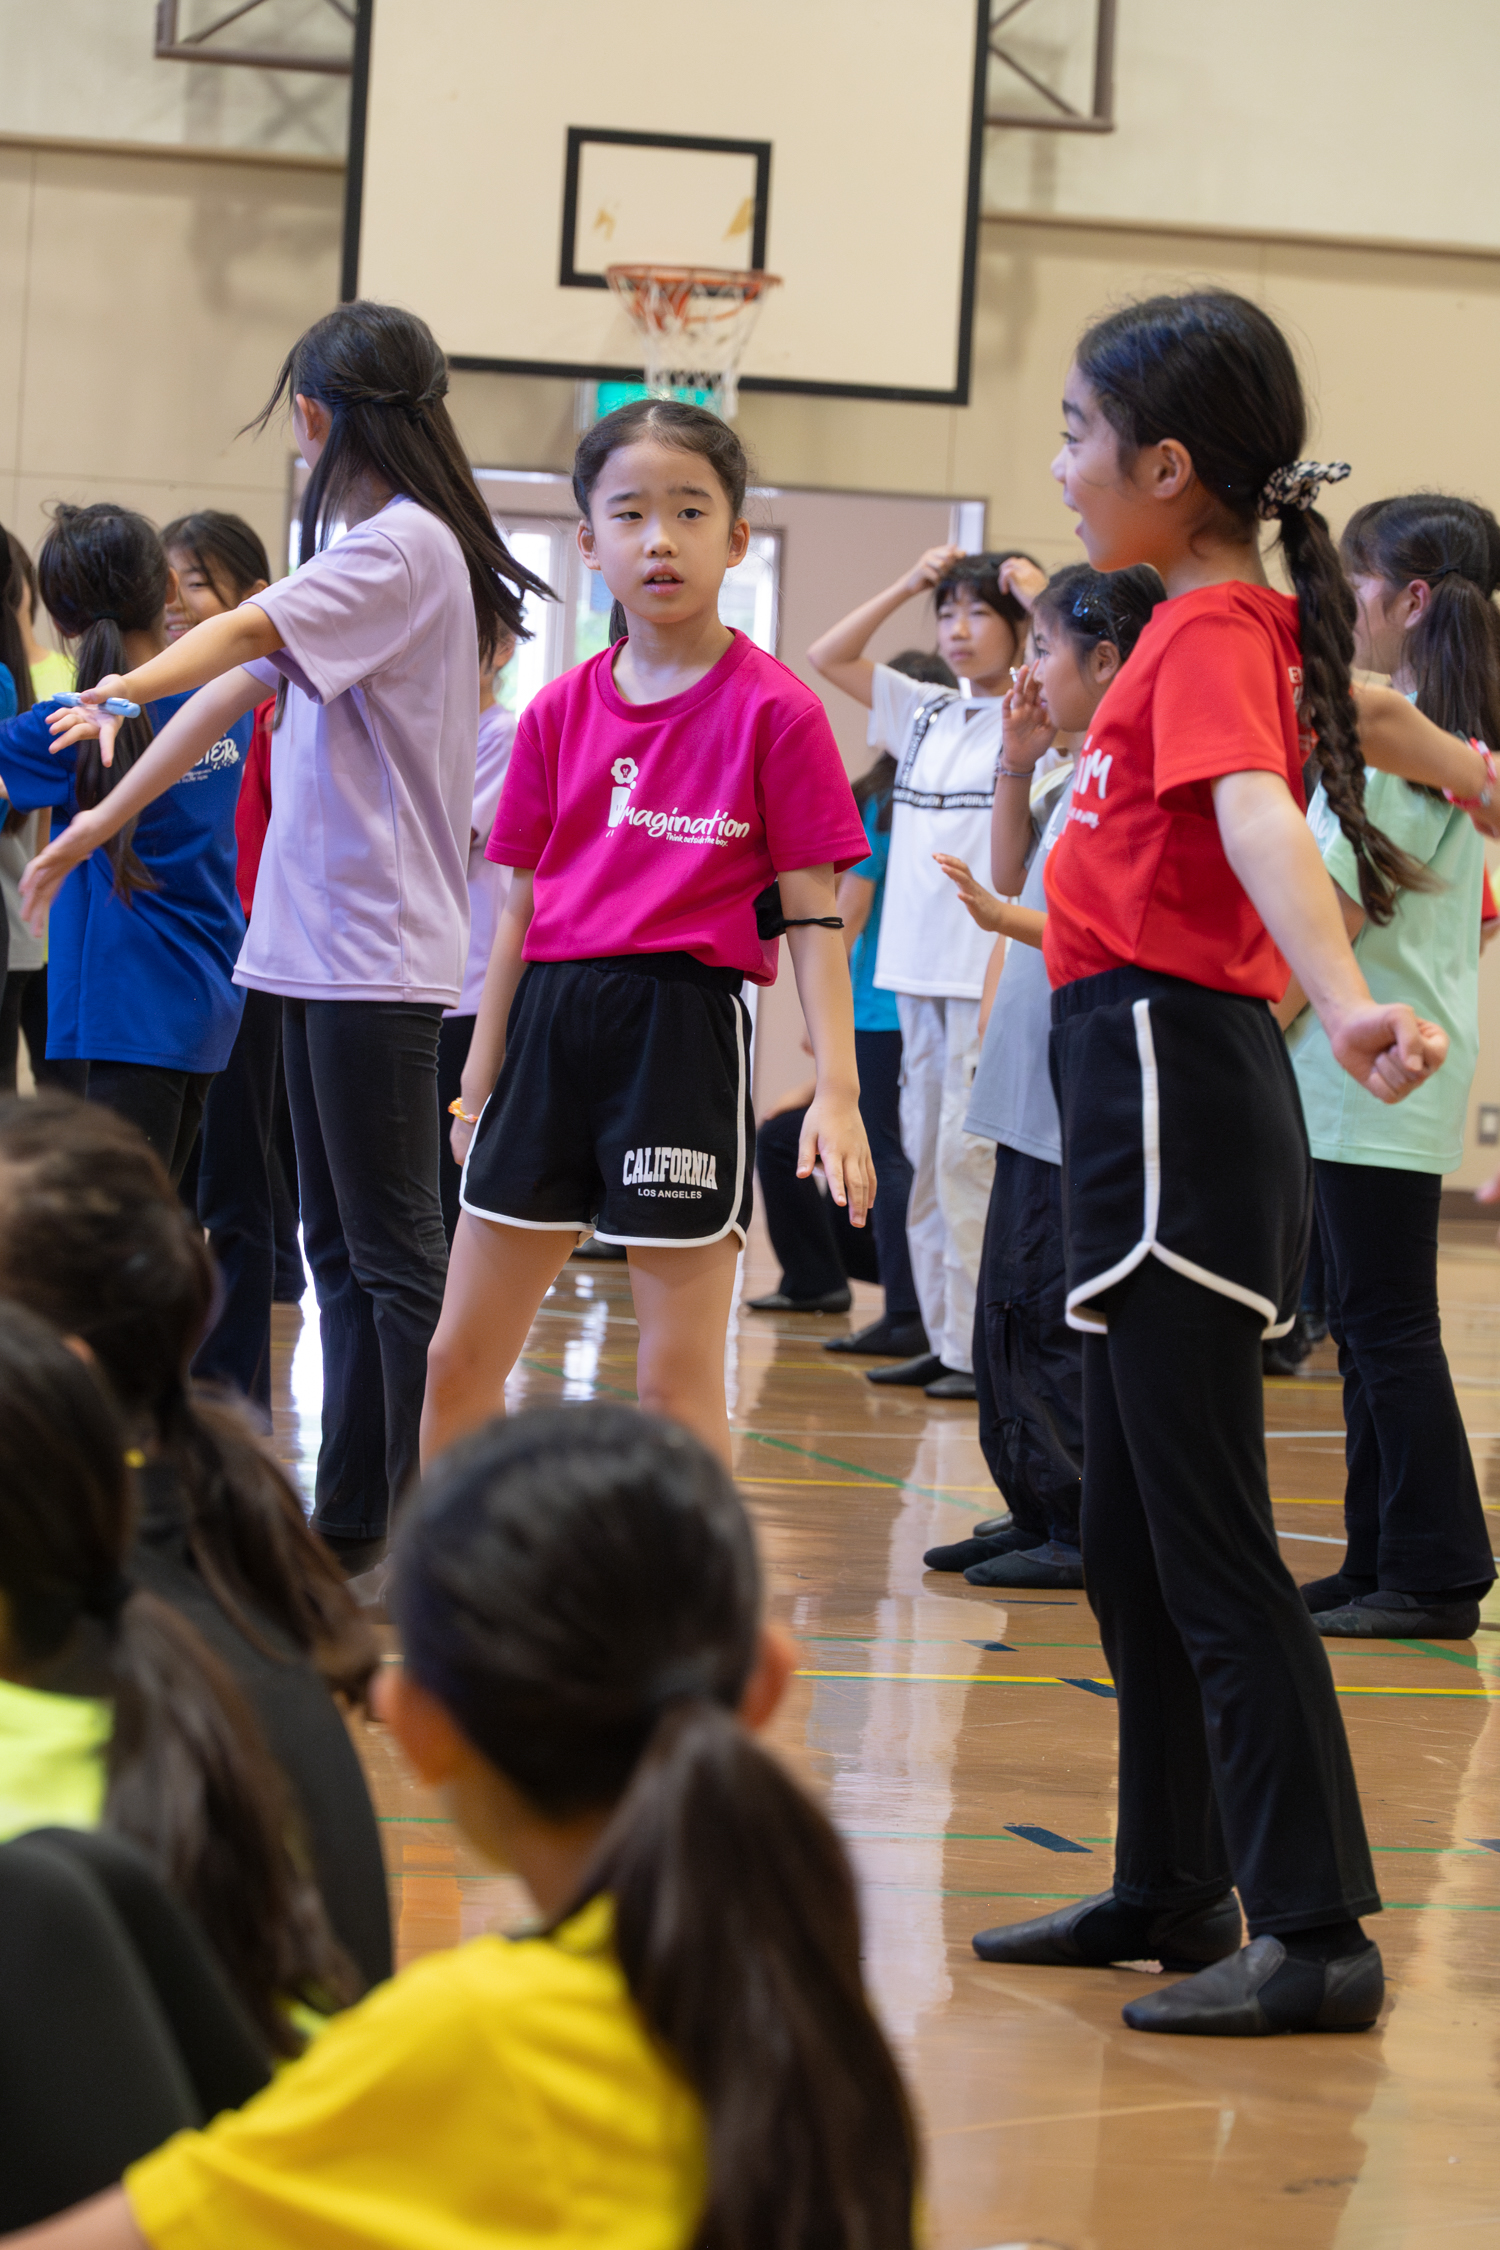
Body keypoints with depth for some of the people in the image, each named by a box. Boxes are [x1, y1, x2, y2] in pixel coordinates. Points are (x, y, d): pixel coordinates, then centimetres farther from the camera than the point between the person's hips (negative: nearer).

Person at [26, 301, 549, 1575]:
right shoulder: (357, 548, 18)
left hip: (381, 949, -10)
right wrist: (102, 820, 23)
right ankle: (351, 1522, 17)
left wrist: (129, 685, -45)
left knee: (394, 1252, -8)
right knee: (342, 1248, 12)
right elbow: (245, 684, 22)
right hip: (315, 938, 10)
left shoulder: (407, 545, -12)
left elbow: (250, 632, -30)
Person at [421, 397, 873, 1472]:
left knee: (679, 1382, -3)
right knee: (459, 1358, 8)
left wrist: (836, 1091, -13)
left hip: (685, 1026, -5)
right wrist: (480, 1080, 13)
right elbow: (521, 906, 14)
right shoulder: (560, 711, 10)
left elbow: (812, 916, -5)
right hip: (552, 1022, 5)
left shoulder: (774, 709, -5)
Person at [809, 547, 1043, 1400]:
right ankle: (943, 1337, 12)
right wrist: (907, 586, 11)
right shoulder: (924, 713, 15)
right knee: (926, 1156, 7)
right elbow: (830, 656, 19)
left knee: (968, 1154, -10)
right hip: (920, 968, 7)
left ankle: (982, 1347, -7)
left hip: (993, 971, -7)